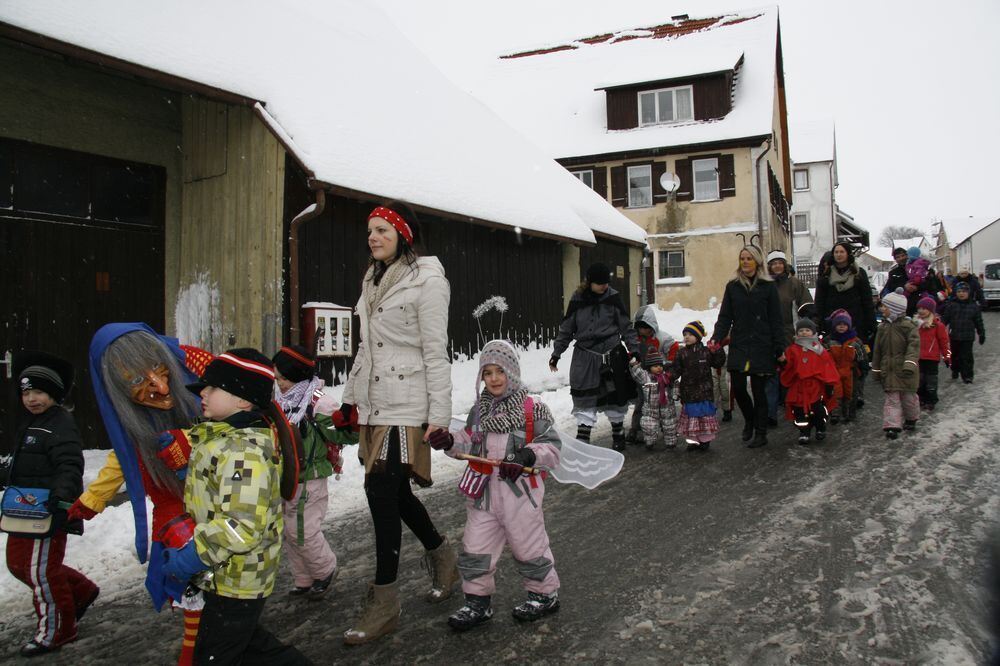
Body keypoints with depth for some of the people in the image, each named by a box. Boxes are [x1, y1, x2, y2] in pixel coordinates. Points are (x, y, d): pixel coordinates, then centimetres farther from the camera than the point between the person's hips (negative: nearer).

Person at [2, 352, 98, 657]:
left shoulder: (61, 425, -17)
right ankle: (82, 590, 32)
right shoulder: (29, 423, 14)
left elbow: (70, 467, -27)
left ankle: (57, 630, 17)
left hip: (49, 513, -10)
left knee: (41, 570, -1)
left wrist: (61, 494, -40)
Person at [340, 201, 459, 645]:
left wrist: (439, 413, -14)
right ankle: (442, 557, 36)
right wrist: (351, 396, 19)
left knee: (382, 491, -8)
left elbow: (436, 352, -12)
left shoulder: (426, 280, -8)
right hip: (374, 403, 8)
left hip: (406, 405, -8)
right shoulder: (373, 281, 15)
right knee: (394, 492, 12)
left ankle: (384, 603, 4)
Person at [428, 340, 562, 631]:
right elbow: (469, 444, 13)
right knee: (475, 549, 7)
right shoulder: (479, 411, 8)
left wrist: (529, 455, -27)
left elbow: (551, 447, -10)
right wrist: (449, 442, -6)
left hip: (520, 491, -5)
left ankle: (545, 593, 31)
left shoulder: (533, 409, -8)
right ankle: (478, 601, 23)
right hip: (483, 492, 5)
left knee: (529, 546, 9)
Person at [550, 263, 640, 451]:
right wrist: (556, 353, 8)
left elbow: (626, 326, 4)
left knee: (615, 396, 10)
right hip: (585, 356, 0)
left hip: (611, 355, 0)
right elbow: (566, 329, 6)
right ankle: (582, 439, 3)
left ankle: (618, 434, 28)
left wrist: (634, 349, 1)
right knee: (584, 399, -1)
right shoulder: (577, 300, -3)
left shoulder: (613, 298, -3)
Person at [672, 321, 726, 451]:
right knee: (691, 414, 4)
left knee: (705, 414, 4)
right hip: (688, 391, 0)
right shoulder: (682, 353, 2)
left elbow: (718, 363, 7)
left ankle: (705, 440, 16)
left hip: (704, 391, 0)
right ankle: (693, 440, 16)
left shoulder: (706, 352, 2)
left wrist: (718, 351, -7)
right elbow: (677, 370, -1)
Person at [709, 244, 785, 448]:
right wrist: (717, 339, -8)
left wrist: (780, 348, -4)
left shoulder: (767, 286, 1)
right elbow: (725, 317, 7)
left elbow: (775, 320, 0)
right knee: (737, 388, -1)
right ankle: (749, 419, 28)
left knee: (758, 390, 0)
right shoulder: (733, 286, 8)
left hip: (761, 347, -2)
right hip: (738, 346, 3)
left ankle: (760, 433, 14)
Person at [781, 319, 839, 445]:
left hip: (816, 386, -1)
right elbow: (787, 368, 9)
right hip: (799, 387, 1)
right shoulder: (792, 349, 6)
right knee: (800, 410, 3)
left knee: (818, 409, -2)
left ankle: (821, 430, 19)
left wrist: (829, 383, -2)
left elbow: (827, 366, 1)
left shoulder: (819, 349, 3)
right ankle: (803, 433, 15)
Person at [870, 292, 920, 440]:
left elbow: (914, 346, -19)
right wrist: (876, 369, 13)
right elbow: (877, 350, 12)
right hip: (888, 370, 4)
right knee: (892, 399, 0)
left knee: (908, 396, 11)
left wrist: (910, 363, -33)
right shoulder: (883, 327, 7)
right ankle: (892, 426, -4)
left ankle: (911, 419, 34)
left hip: (905, 370, -4)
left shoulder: (908, 326, -9)